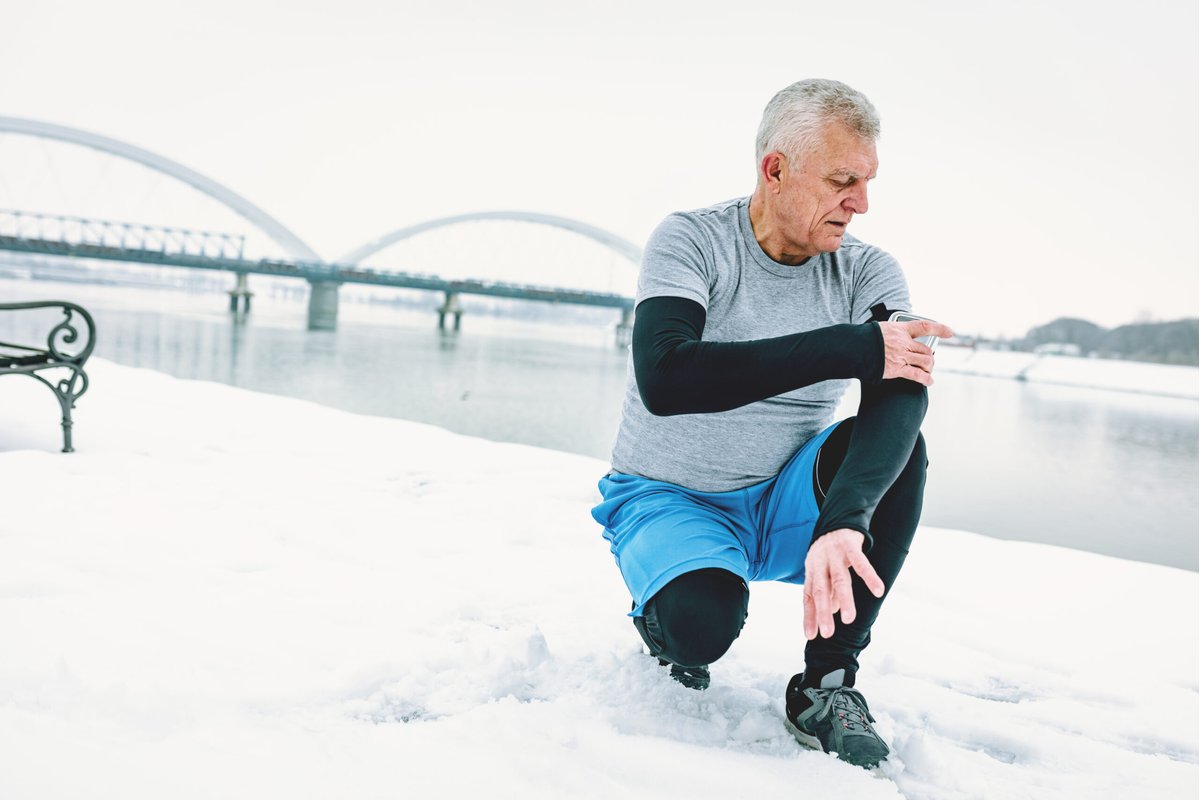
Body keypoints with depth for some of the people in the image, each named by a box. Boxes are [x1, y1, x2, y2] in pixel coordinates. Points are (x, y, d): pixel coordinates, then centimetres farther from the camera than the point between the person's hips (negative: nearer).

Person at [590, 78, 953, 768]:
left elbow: (904, 391, -24)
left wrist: (845, 520, -45)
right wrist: (851, 347, -32)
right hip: (667, 502, -3)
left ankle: (828, 684, -15)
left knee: (896, 441, -24)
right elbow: (663, 380, -32)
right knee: (705, 624, -33)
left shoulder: (868, 273, -5)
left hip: (782, 504, 4)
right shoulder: (691, 241, -14)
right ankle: (667, 610, 6)